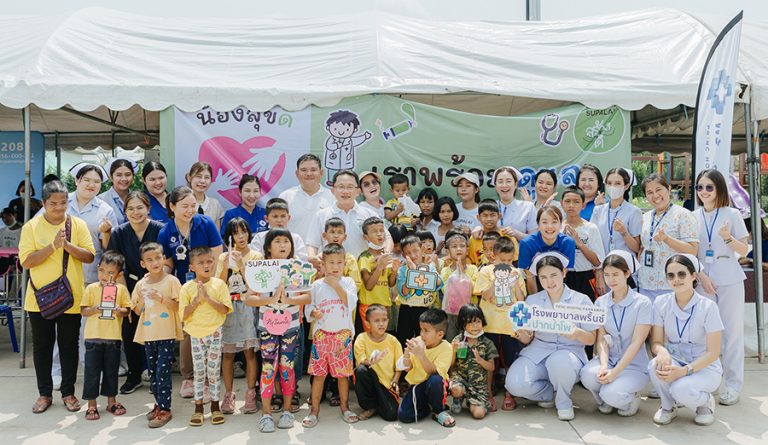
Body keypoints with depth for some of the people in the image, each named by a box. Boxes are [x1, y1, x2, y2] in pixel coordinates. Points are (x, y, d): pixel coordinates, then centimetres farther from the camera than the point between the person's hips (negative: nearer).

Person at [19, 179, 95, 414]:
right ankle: (44, 393, 24)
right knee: (42, 346, 10)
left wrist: (67, 245, -19)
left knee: (69, 346, 8)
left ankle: (68, 392, 22)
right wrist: (53, 246, -20)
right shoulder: (31, 227, -1)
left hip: (71, 297, 0)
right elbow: (26, 261, -9)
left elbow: (89, 256, -5)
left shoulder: (78, 225, 1)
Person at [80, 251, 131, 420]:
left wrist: (119, 310, -19)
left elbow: (127, 310, 2)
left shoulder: (121, 289, 1)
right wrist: (96, 309, -20)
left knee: (111, 370, 13)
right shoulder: (91, 288, -1)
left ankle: (111, 401, 27)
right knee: (92, 371, 4)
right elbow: (83, 311, -2)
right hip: (93, 336, -1)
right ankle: (91, 404, 15)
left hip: (113, 337, 1)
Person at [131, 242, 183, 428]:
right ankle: (159, 404, 28)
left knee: (163, 373, -6)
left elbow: (179, 306, -10)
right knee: (152, 373, 14)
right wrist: (143, 299, -9)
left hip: (166, 334, -5)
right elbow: (137, 311, 10)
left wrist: (161, 298, -21)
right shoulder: (141, 285, 6)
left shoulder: (171, 281, -7)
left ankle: (165, 409, 2)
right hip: (148, 334, 5)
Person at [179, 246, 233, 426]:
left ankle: (215, 406, 19)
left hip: (214, 332, 0)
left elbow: (225, 309, -11)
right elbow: (183, 315, -8)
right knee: (199, 372, 8)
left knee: (214, 370, 6)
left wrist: (208, 298, -21)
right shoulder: (187, 288, -3)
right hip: (196, 334, 0)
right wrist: (197, 299, -19)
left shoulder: (219, 284, -4)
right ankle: (198, 408, 18)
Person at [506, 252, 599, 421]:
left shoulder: (581, 300, 3)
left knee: (560, 361, -39)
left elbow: (591, 339, 3)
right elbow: (527, 340, 9)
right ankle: (552, 393, 7)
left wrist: (577, 333, -20)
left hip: (569, 352, -2)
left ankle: (563, 401, -5)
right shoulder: (532, 301, 10)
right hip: (538, 351, 2)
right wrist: (522, 334, -16)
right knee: (515, 384, -26)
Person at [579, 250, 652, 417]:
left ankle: (631, 398, 7)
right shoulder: (600, 303, 5)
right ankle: (604, 402, 4)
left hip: (634, 364, -3)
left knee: (611, 394, -30)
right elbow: (601, 339, -1)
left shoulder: (643, 303, -8)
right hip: (608, 359, 3)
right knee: (588, 375, -30)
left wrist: (615, 372, -22)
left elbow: (636, 343, -13)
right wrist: (604, 366, -20)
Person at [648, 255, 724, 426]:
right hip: (675, 361, 3)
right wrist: (662, 351, -27)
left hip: (705, 367, -3)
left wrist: (684, 371, -27)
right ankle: (668, 406, 0)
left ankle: (706, 401, 5)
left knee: (680, 389, -33)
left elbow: (713, 352, -13)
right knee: (655, 366, -31)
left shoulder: (708, 307, -14)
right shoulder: (661, 303, -5)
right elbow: (656, 341, -2)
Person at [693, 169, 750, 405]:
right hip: (703, 280, 2)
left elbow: (744, 251, 0)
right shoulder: (693, 217, 5)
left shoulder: (732, 214, -1)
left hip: (729, 281, -2)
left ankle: (733, 385, 9)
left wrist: (728, 238, -18)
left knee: (732, 331, 1)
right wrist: (702, 276, -6)